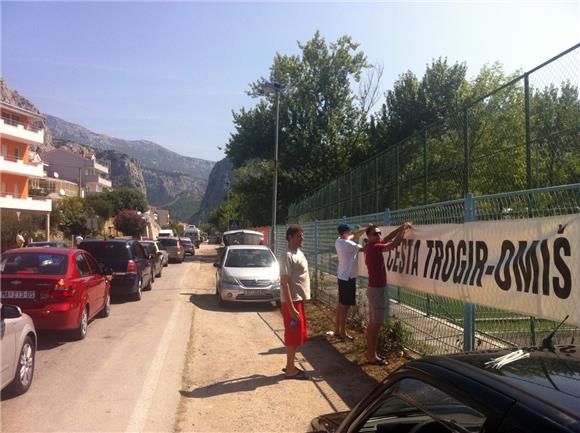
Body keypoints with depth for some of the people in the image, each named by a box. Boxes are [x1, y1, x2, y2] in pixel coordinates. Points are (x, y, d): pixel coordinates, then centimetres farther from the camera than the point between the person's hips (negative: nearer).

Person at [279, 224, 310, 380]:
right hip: (292, 301, -9)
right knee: (293, 335, 0)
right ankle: (291, 369, 12)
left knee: (299, 334, 16)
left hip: (299, 300, 9)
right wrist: (291, 307, -23)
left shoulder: (299, 253, 11)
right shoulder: (288, 256, -18)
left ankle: (290, 364, 27)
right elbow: (284, 283, -22)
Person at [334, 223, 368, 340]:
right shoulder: (347, 244, -22)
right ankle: (342, 332, 6)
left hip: (342, 276, 10)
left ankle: (337, 330, 22)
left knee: (341, 304, 15)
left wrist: (366, 228, 8)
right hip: (348, 277, -10)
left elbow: (355, 235, 17)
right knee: (345, 305, -2)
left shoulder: (339, 241, 6)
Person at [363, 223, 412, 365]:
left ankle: (370, 353, 22)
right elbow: (396, 243, -20)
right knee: (376, 324, -3)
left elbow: (388, 238, 19)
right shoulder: (374, 248, -19)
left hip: (374, 288, 10)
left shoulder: (371, 247, 9)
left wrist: (401, 228, 12)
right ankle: (372, 356, 4)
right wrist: (403, 228, -6)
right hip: (378, 289, -10)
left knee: (372, 323, 14)